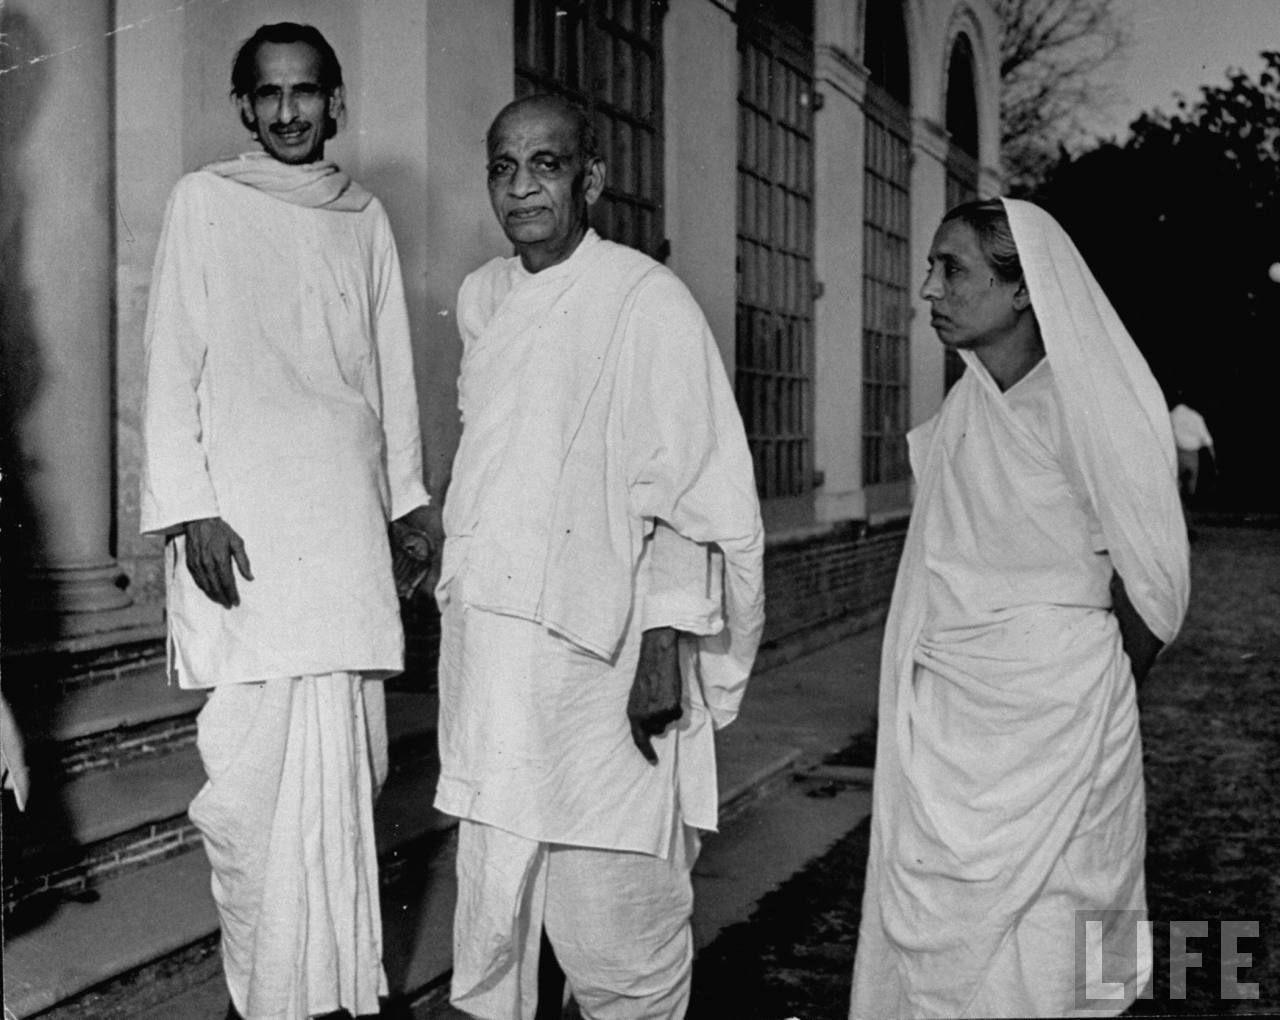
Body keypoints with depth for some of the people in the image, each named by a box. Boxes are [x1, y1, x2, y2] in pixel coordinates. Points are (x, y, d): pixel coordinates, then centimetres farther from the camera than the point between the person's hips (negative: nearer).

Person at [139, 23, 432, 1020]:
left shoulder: (365, 217, 15)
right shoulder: (206, 202, 5)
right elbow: (173, 367, 1)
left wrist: (409, 496, 13)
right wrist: (190, 511, -8)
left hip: (347, 519, 3)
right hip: (241, 523, -3)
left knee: (345, 761, 2)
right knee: (250, 760, -5)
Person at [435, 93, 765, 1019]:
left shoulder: (647, 301, -8)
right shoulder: (482, 298, 11)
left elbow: (692, 489, -10)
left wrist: (664, 649, -14)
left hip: (602, 646, -6)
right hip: (490, 642, 6)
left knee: (611, 902, 0)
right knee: (490, 890, 11)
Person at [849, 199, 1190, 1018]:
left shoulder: (1091, 406, -12)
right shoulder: (959, 415, 6)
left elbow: (1150, 593, -6)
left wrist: (1087, 693, 4)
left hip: (1050, 728, -6)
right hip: (945, 727, 6)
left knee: (1032, 937, 2)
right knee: (929, 936, 10)